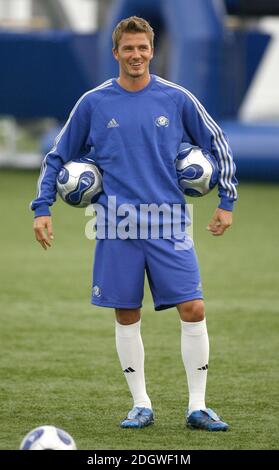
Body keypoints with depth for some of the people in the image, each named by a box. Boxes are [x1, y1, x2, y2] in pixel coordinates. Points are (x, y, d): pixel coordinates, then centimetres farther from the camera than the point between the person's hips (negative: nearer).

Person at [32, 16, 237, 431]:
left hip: (168, 225, 0)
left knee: (193, 309, -9)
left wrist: (227, 203, 11)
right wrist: (42, 208, 5)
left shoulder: (177, 100, 2)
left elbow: (218, 146, 13)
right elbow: (58, 157, 12)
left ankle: (197, 407, 0)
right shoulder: (94, 104, 3)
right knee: (127, 316, 3)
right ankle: (141, 405, 15)